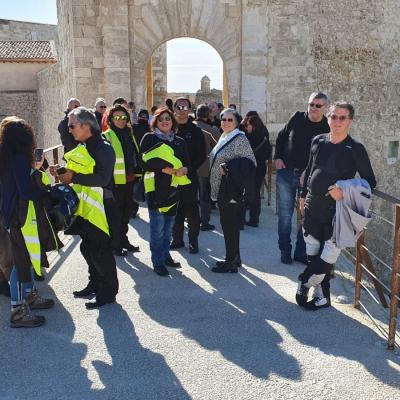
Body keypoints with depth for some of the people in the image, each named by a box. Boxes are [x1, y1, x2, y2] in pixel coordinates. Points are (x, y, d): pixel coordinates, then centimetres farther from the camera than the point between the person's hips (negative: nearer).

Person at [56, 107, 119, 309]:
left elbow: (102, 179, -25)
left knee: (100, 249, -1)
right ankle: (95, 284, 33)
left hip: (100, 206, -9)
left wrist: (73, 177, -22)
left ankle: (108, 291, 13)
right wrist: (62, 171, 3)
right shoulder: (82, 148, 12)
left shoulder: (103, 148, -16)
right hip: (85, 205, 9)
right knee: (88, 248, 17)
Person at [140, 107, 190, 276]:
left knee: (168, 226, 13)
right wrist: (164, 169, -20)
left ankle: (165, 255, 28)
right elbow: (145, 162, -10)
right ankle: (158, 261, 6)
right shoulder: (149, 138, -1)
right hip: (156, 187, -5)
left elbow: (187, 162, 10)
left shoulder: (179, 141, 13)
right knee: (158, 227, -4)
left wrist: (183, 169, -13)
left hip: (173, 188, 5)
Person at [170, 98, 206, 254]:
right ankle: (177, 239, 22)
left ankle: (193, 240, 13)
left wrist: (189, 168, -14)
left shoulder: (195, 131, 1)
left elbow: (202, 155, -2)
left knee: (191, 209, 2)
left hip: (189, 176, -2)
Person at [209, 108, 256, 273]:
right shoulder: (223, 138, 15)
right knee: (228, 224, 14)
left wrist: (228, 168, -20)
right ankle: (233, 258, 24)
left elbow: (250, 162, -15)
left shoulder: (240, 139, -10)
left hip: (232, 190, -9)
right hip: (221, 189, 9)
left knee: (230, 224, -4)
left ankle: (232, 262, 5)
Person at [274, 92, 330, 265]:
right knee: (285, 215, 6)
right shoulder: (297, 118, -1)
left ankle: (301, 252, 20)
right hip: (286, 173, 1)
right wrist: (277, 157, 3)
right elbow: (281, 137, 12)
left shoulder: (327, 128, -7)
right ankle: (285, 251, 19)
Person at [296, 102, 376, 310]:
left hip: (337, 212, -4)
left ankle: (305, 282, 22)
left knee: (327, 257, -1)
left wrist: (345, 191, -19)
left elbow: (370, 182, -5)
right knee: (314, 254, 11)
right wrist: (303, 195, 19)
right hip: (312, 207, 4)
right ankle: (321, 297, 25)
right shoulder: (318, 141, 4)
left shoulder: (355, 149, -8)